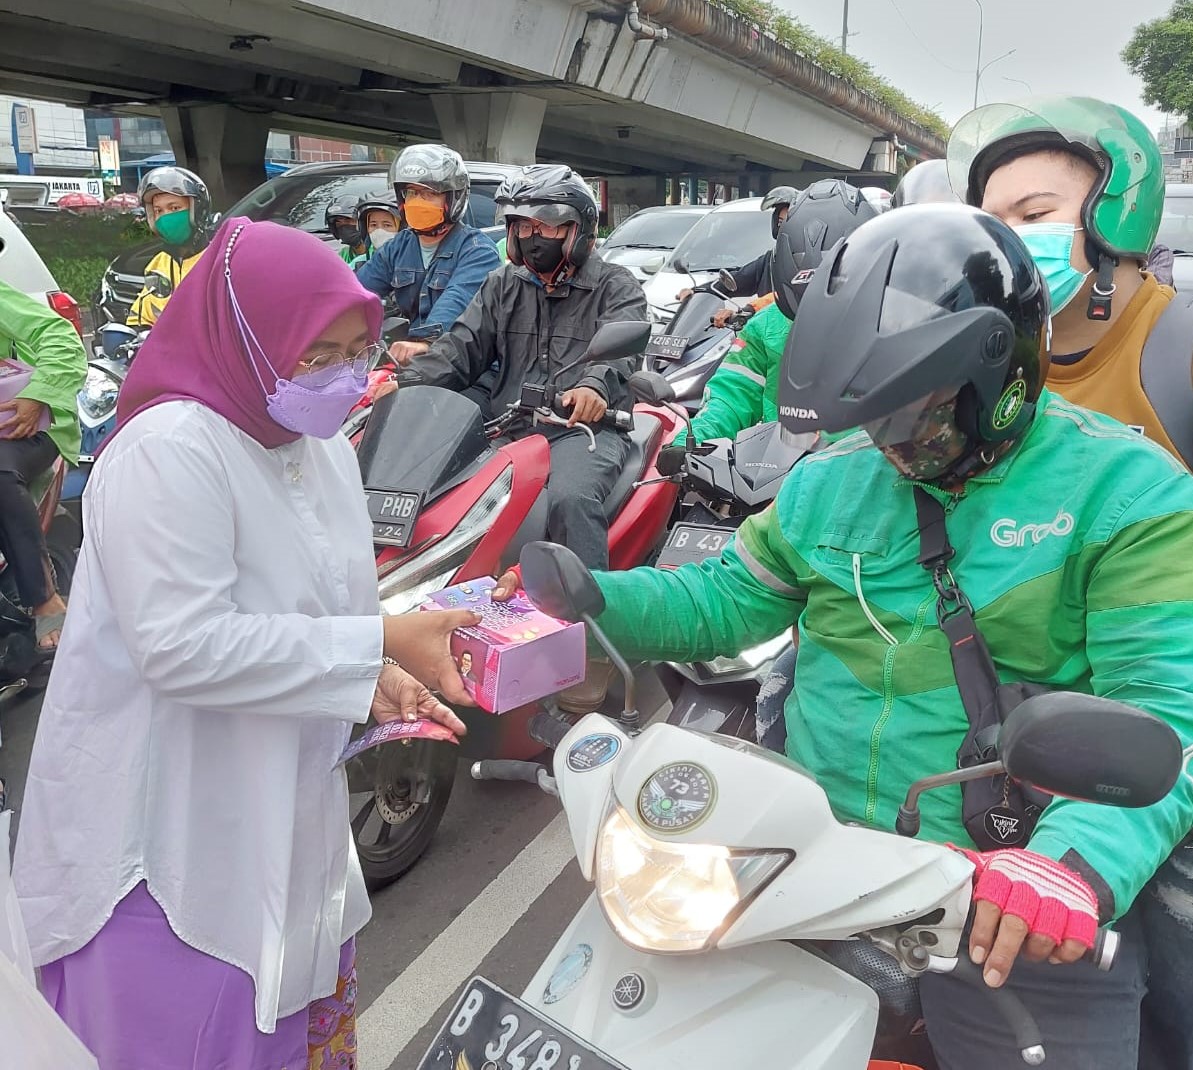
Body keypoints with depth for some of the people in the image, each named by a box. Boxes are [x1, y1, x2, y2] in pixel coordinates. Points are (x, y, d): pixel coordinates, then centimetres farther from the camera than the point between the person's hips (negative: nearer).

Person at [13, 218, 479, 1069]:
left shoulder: (326, 450, 6)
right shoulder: (168, 450, -20)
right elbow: (181, 645, -28)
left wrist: (382, 682, -6)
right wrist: (379, 644, -28)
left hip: (287, 830, 8)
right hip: (169, 846, -8)